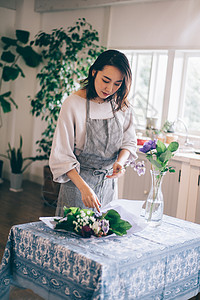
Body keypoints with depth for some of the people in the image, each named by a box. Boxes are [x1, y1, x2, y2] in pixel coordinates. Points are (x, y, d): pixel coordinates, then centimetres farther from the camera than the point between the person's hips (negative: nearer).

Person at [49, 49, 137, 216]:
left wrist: (120, 162, -13)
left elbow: (129, 142, 9)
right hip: (77, 181, -4)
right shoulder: (74, 104, -15)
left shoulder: (122, 105, -1)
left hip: (108, 182, 4)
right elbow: (61, 155, -15)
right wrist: (83, 187, -25)